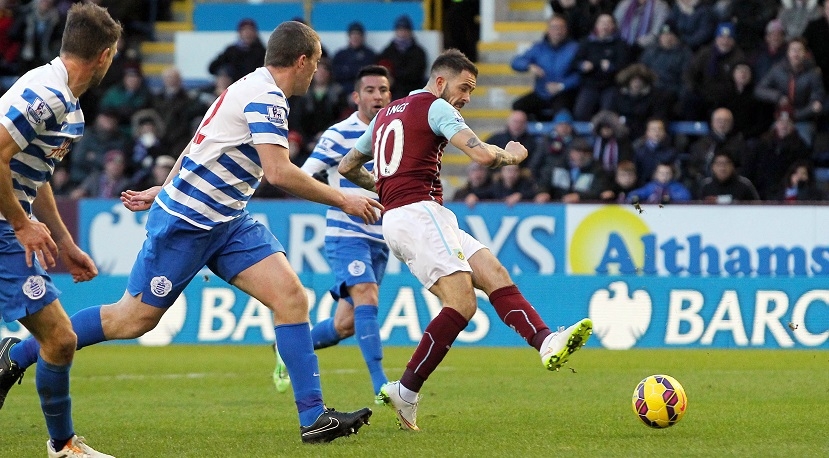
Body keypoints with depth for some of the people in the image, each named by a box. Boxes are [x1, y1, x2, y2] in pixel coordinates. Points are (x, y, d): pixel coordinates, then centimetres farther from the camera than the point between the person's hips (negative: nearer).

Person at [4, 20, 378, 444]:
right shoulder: (266, 98, -18)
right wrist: (342, 200, -21)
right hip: (185, 222, -9)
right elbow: (278, 172, -28)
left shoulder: (253, 89, 12)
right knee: (136, 318, -2)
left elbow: (199, 146, 22)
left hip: (226, 222, 9)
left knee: (290, 294, -7)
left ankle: (313, 416, -11)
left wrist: (164, 189, 29)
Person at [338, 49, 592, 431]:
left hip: (394, 220, 10)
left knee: (493, 274, -2)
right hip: (419, 211, -10)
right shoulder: (435, 107, -2)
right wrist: (512, 155, 7)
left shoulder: (386, 114, 24)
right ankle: (405, 392, -18)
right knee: (462, 303, -18)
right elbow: (482, 155, -14)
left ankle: (546, 342, -21)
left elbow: (348, 166, 32)